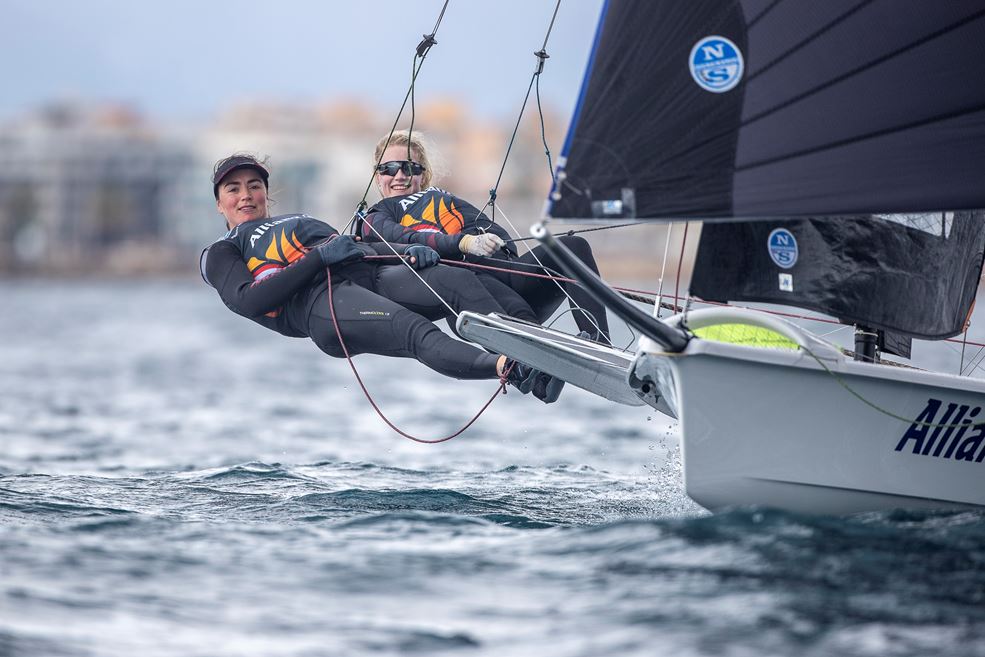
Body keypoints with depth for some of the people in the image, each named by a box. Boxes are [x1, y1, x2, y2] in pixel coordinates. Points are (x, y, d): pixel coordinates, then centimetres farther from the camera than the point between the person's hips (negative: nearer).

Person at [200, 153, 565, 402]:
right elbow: (247, 301, 1)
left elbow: (360, 250, 27)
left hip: (371, 274, 6)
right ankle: (510, 369, -59)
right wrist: (320, 257, -5)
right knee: (417, 332, -35)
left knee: (462, 282, -24)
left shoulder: (301, 223, 43)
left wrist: (406, 252, 3)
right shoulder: (221, 253, 25)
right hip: (319, 300, -6)